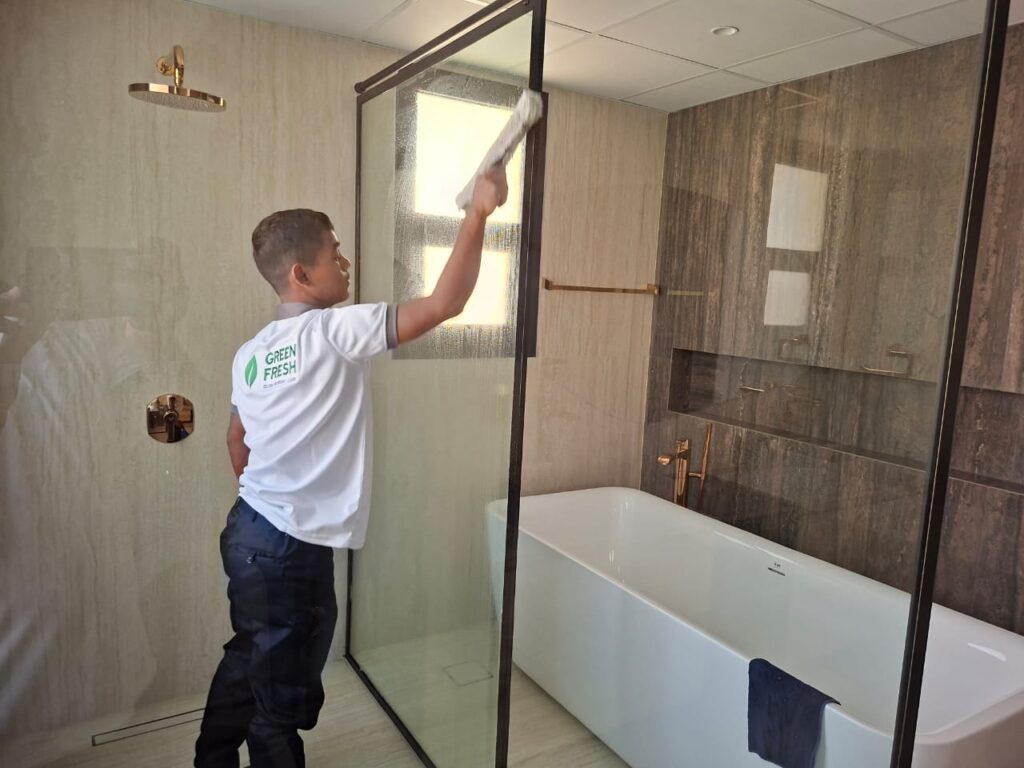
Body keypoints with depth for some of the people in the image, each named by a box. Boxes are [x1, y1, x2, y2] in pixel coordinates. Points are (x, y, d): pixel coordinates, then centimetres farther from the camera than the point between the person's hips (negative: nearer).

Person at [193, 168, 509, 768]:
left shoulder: (252, 352, 6)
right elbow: (444, 304, -25)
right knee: (284, 696, 11)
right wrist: (479, 212, -17)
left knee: (248, 662, 29)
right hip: (293, 549, -9)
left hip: (249, 530, 9)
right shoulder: (335, 331, -19)